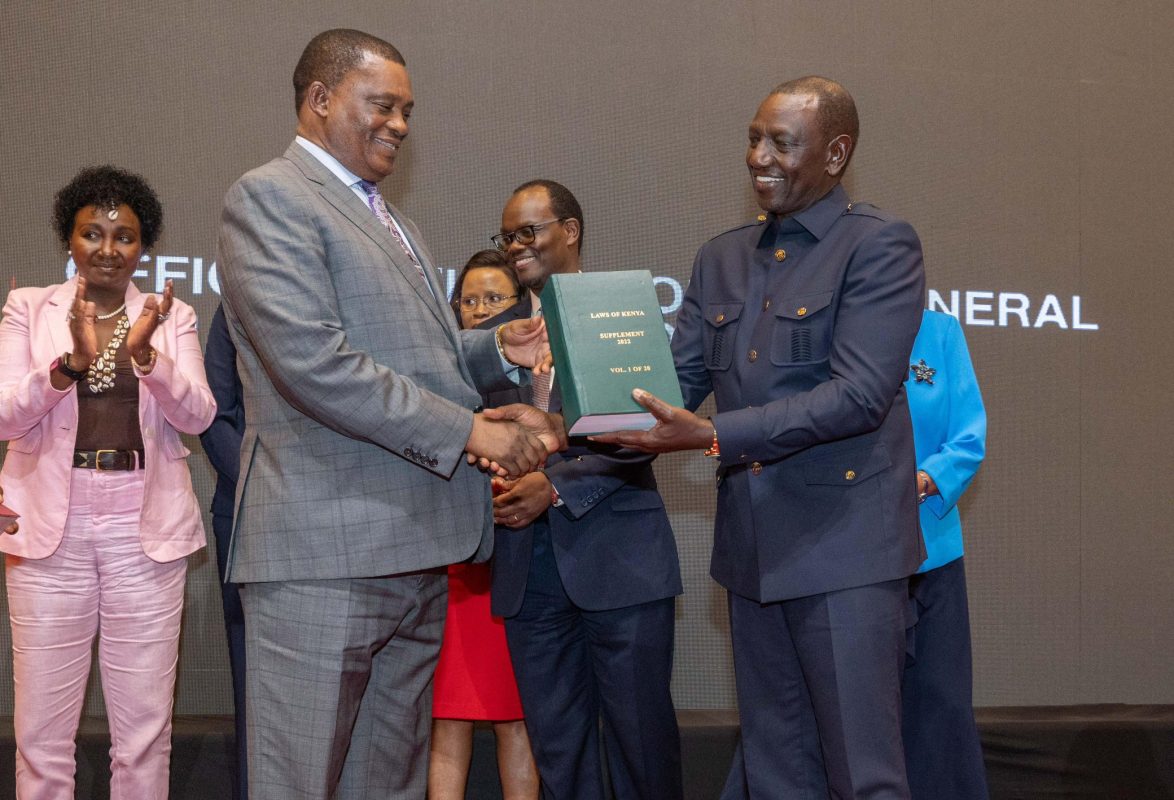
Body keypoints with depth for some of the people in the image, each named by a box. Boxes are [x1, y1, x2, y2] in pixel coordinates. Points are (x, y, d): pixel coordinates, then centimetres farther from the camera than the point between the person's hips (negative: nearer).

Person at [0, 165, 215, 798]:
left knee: (145, 727, 4)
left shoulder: (172, 317, 7)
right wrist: (72, 360, -21)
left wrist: (143, 353, -20)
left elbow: (197, 415, -4)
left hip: (144, 529, 1)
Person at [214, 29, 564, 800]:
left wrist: (499, 350, 5)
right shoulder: (269, 196, -6)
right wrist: (469, 430, -16)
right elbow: (312, 362, -18)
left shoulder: (390, 220, 24)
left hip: (416, 549, 9)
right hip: (328, 549, -9)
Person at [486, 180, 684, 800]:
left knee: (641, 731, 2)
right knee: (556, 745, 8)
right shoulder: (493, 331, 14)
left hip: (619, 554, -4)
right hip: (527, 559, 4)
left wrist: (556, 486, -18)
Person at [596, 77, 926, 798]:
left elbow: (860, 394, -19)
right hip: (752, 549, 7)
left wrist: (715, 436, -26)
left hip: (843, 547, -6)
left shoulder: (882, 245, -7)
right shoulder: (722, 259, 14)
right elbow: (676, 379, 10)